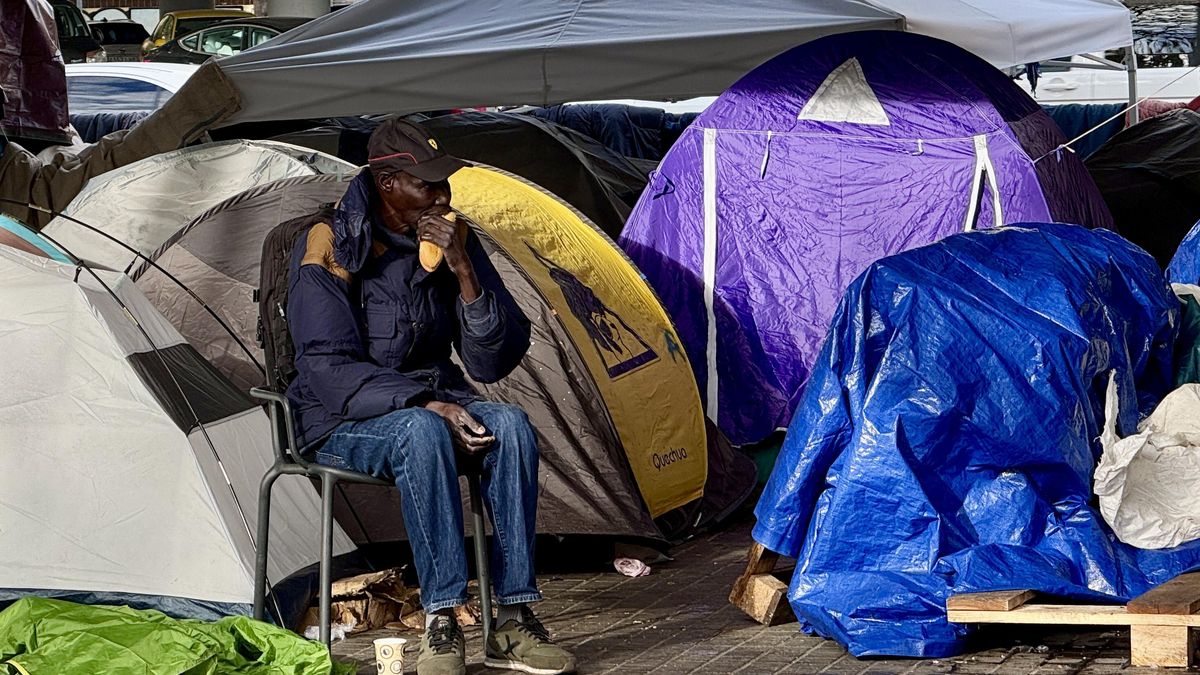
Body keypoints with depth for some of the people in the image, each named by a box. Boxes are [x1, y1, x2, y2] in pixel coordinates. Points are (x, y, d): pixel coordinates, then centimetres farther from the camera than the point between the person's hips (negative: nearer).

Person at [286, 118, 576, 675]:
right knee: (420, 433, -37)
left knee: (511, 426, -26)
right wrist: (425, 404, -30)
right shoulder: (329, 250, -13)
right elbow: (329, 371, -18)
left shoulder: (455, 242, 0)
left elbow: (492, 363, -5)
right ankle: (441, 623, -33)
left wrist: (464, 271, -19)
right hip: (344, 422, -4)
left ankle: (513, 622, -25)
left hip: (431, 404, 5)